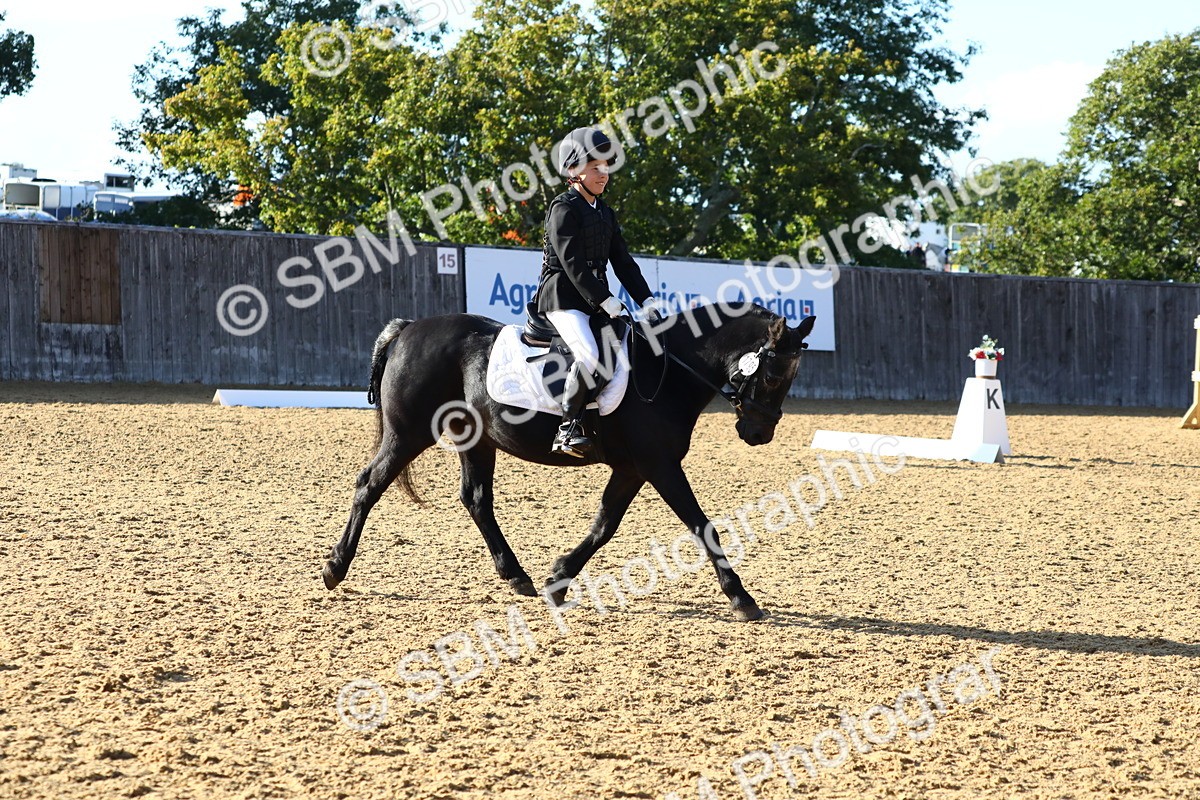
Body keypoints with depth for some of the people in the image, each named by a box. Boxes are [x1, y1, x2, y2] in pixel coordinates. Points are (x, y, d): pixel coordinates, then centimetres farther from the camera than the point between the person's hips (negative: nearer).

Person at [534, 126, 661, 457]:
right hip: (564, 297, -9)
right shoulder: (564, 208, -7)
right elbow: (572, 262, -16)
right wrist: (605, 301, -21)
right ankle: (568, 427, -21)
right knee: (591, 357, -29)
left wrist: (645, 300, 5)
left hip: (596, 300, 9)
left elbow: (623, 262, 17)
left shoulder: (605, 213, 18)